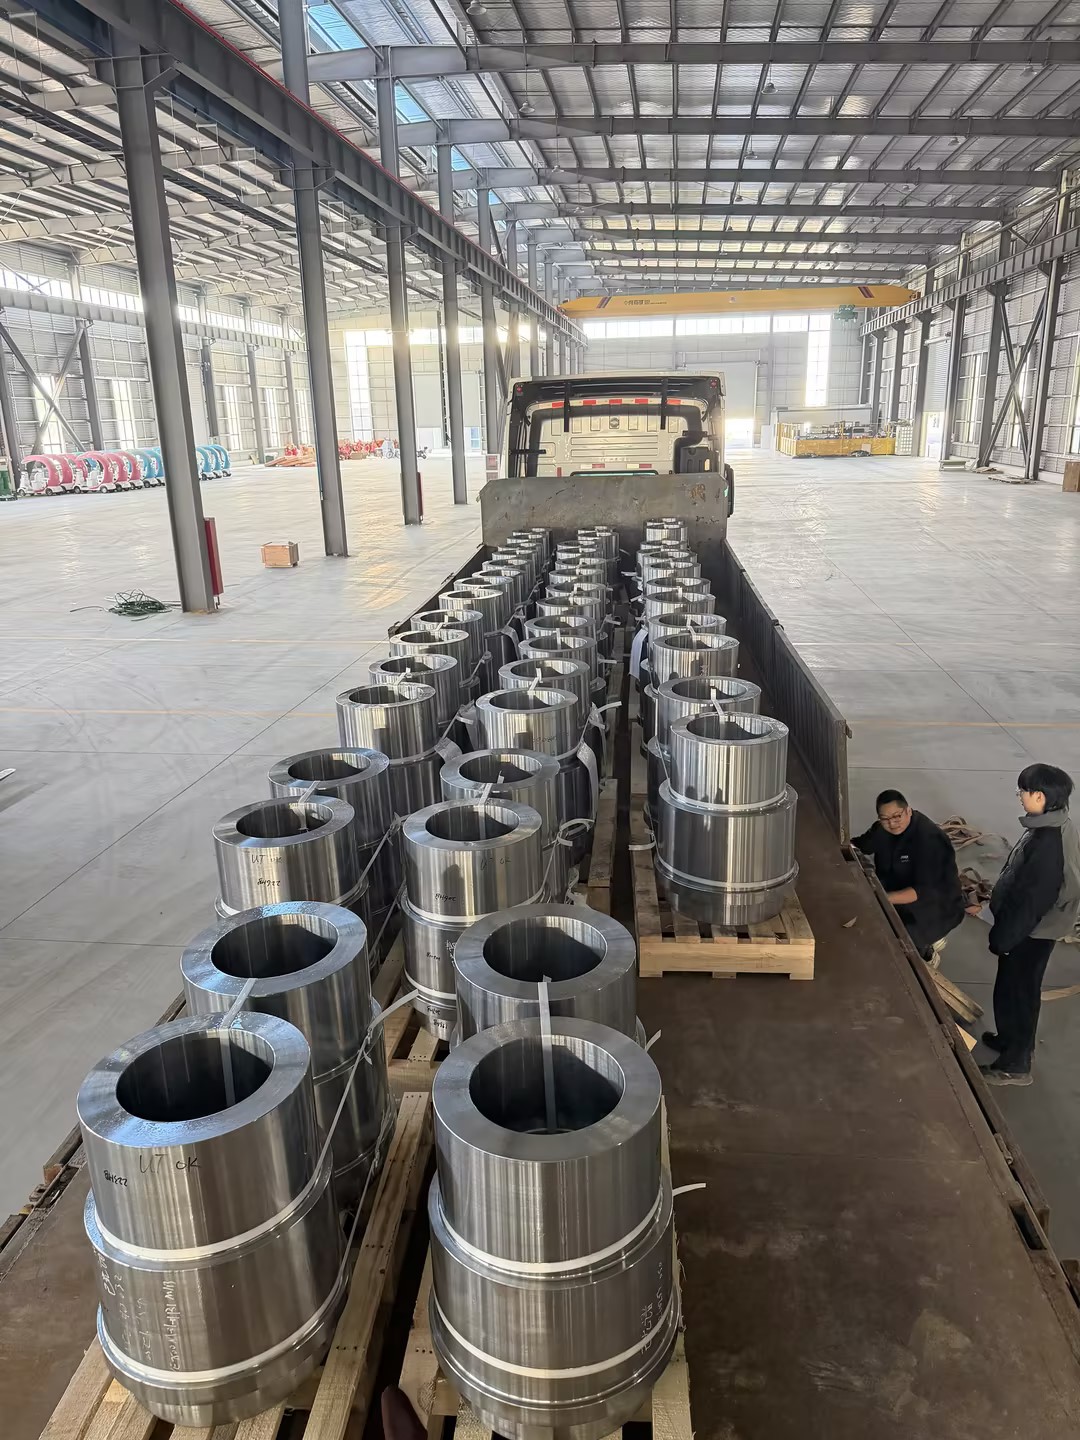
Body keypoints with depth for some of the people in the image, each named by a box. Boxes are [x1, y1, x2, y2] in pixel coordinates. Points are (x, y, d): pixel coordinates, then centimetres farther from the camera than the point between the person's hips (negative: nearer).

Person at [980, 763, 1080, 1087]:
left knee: (1014, 993, 7)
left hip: (1030, 932, -9)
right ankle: (1015, 1040, 44)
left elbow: (1027, 900, -27)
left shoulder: (1046, 844, -32)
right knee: (1022, 990, 25)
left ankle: (1015, 1065, 22)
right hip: (1037, 927, 9)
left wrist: (1001, 939, -17)